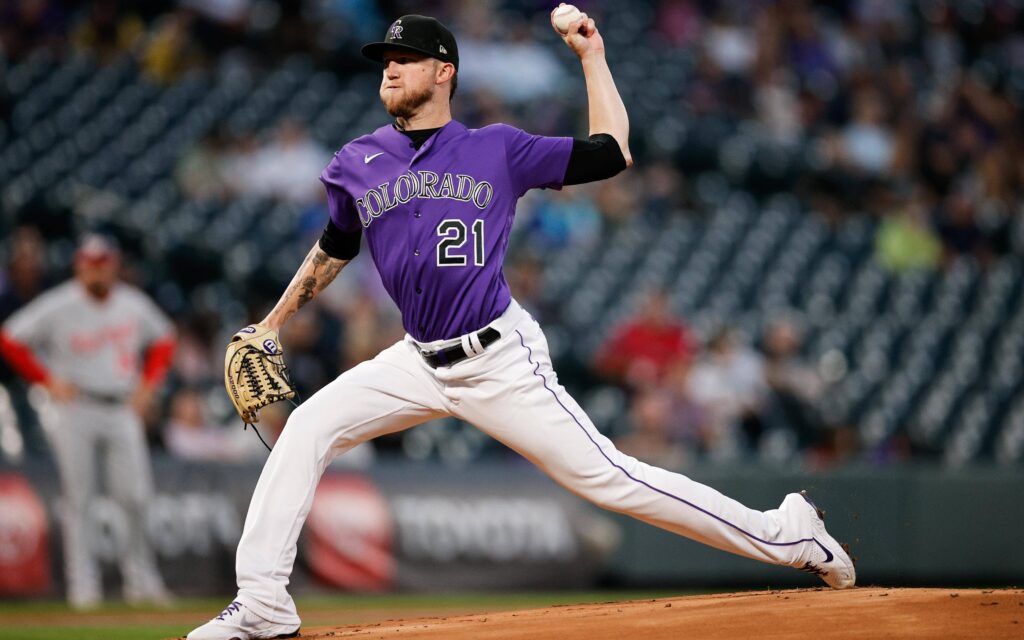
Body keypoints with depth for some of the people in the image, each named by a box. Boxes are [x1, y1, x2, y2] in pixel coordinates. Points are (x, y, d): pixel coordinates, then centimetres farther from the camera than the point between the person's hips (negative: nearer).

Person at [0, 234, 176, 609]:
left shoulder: (135, 306, 5)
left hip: (122, 410, 3)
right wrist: (48, 380, -9)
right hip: (75, 410, -3)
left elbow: (163, 341, 21)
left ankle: (139, 579, 8)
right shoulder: (58, 307, -7)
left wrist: (148, 383, 7)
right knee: (77, 498, -4)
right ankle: (82, 585, -1)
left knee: (135, 497, -4)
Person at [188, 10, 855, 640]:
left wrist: (592, 57, 4)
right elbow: (334, 249, 23)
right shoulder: (356, 165, 8)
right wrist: (272, 324, 23)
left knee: (606, 476, -10)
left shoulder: (498, 150, -1)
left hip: (500, 361, -4)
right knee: (307, 428, -10)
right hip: (419, 362, 4)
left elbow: (612, 153, 1)